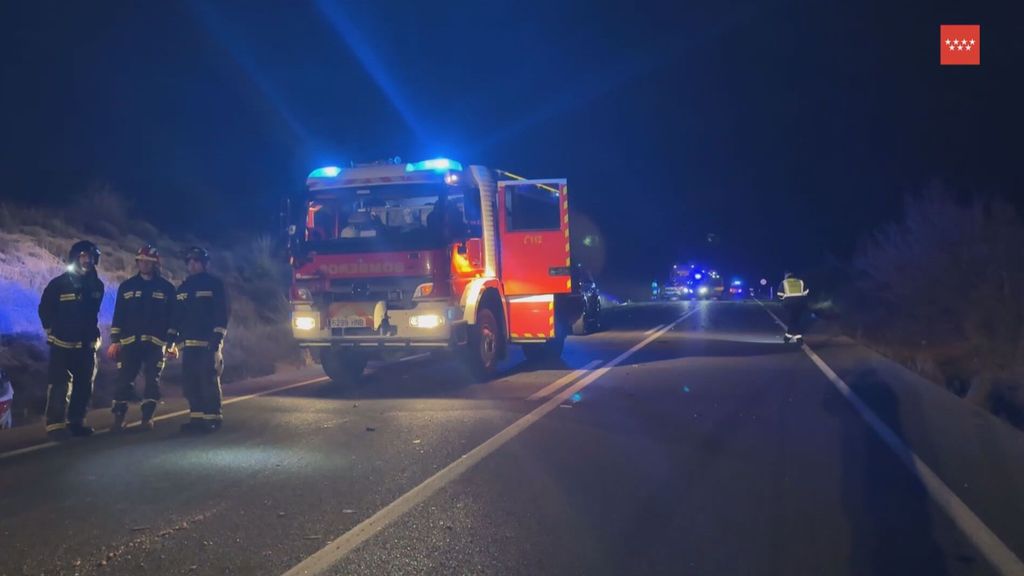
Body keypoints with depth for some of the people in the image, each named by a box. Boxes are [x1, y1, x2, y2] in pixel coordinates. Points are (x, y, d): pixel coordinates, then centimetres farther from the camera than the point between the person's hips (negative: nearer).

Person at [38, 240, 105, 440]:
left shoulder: (97, 285, 6)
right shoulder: (58, 284, -7)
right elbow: (44, 310, 2)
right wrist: (52, 331, 3)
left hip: (87, 344, 5)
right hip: (62, 343, -5)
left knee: (84, 385, 8)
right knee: (60, 385, -12)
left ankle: (76, 422, 17)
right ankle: (55, 425, -10)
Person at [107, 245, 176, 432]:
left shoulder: (166, 288, 5)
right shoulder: (126, 286, 10)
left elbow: (173, 316, 5)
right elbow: (118, 315, 9)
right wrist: (114, 341, 2)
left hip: (155, 342, -1)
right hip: (130, 342, 1)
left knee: (152, 380, -2)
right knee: (124, 380, -3)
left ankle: (147, 418, 4)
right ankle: (118, 418, 3)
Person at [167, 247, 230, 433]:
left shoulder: (215, 284, -2)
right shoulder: (183, 287, 17)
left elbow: (222, 313, -9)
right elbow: (177, 315, 17)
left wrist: (216, 340, -17)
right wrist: (171, 340, 10)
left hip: (208, 343, -6)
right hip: (189, 343, 6)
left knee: (209, 380, -7)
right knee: (190, 381, 4)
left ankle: (213, 418, -2)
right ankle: (197, 418, 11)